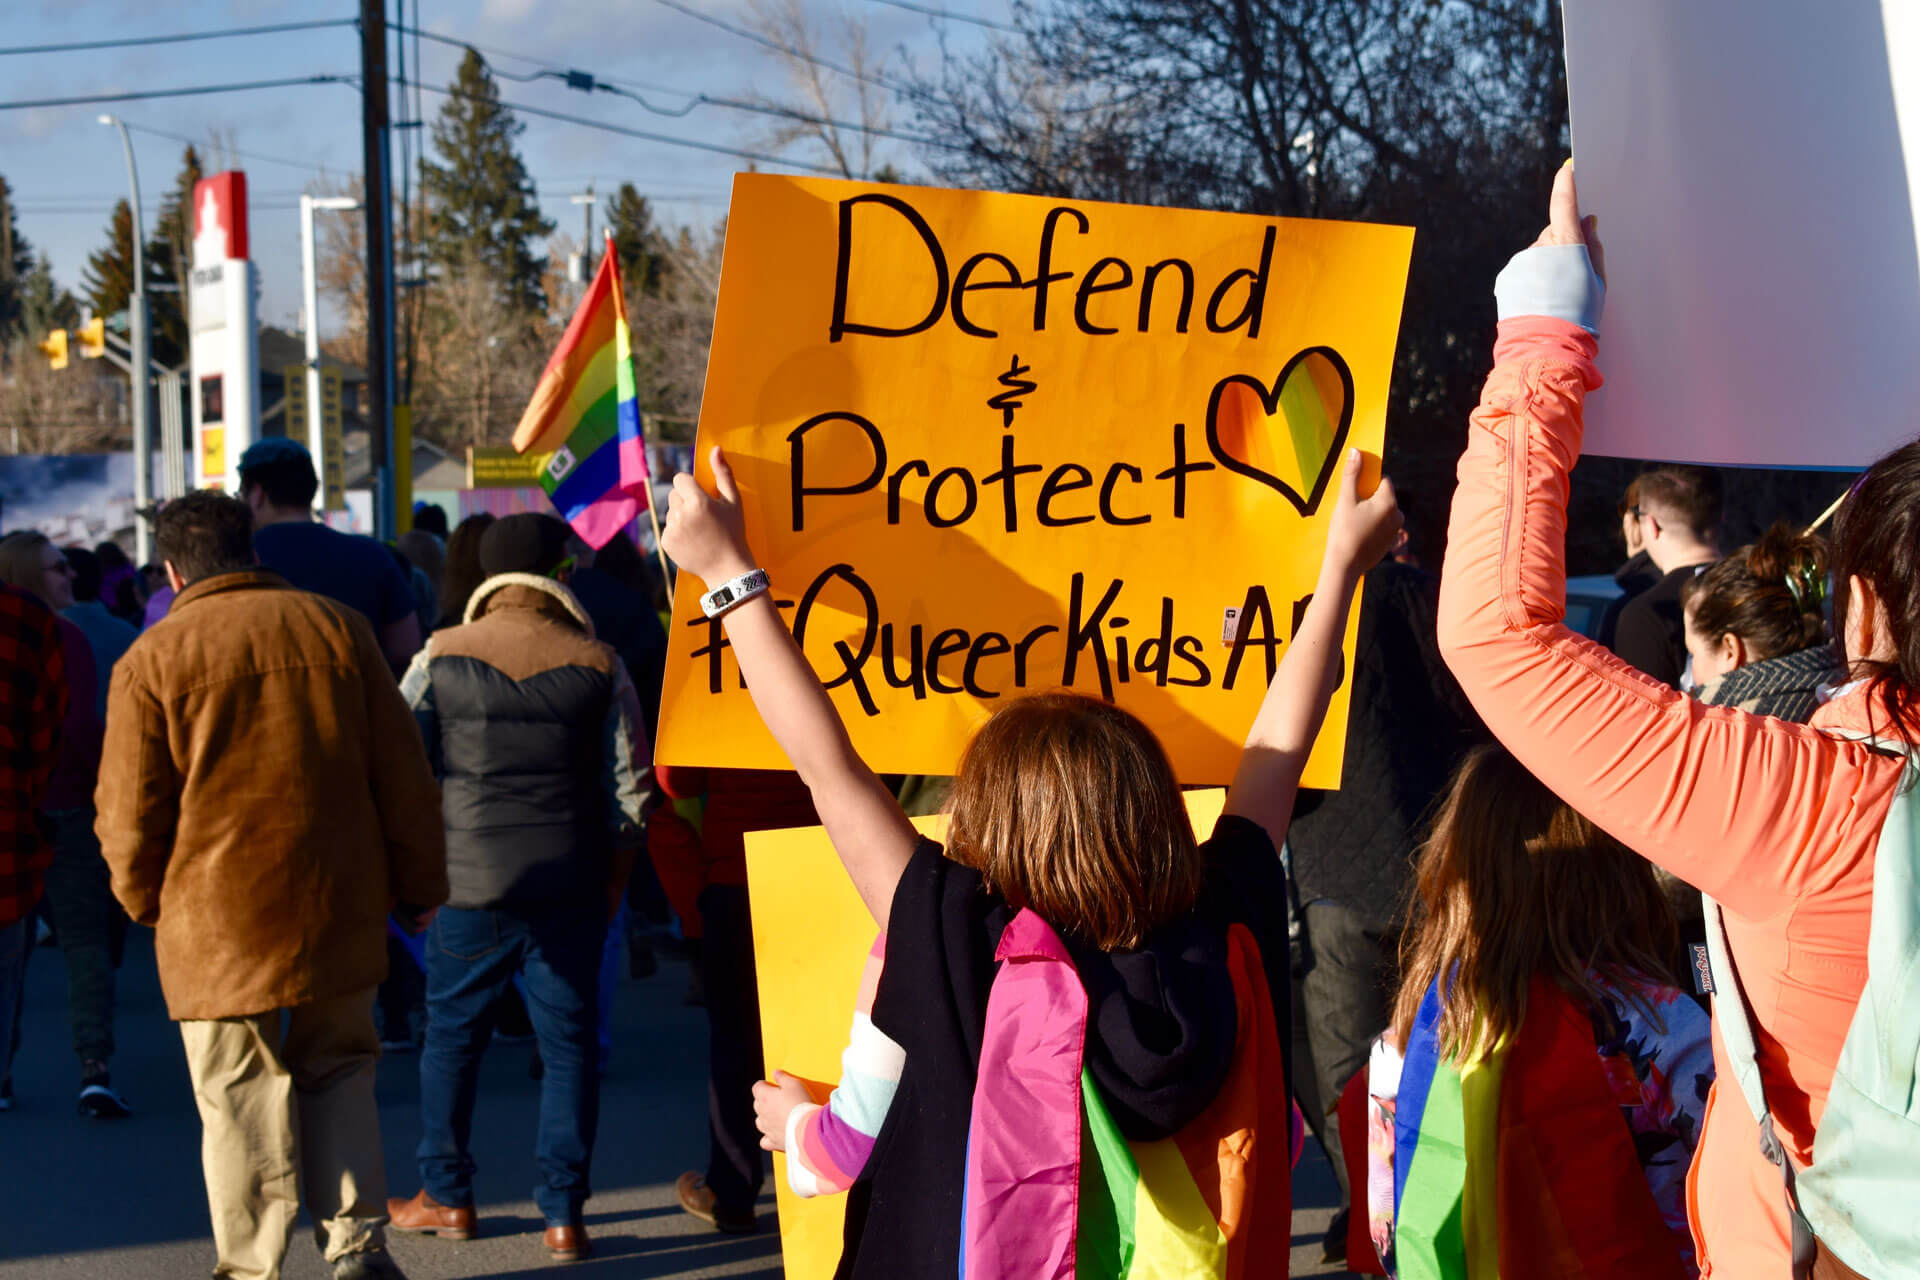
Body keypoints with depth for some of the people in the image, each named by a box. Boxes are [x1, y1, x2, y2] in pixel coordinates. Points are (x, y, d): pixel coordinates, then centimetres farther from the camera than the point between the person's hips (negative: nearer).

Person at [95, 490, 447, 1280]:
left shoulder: (152, 660, -4)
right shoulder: (338, 629, 4)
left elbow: (131, 810, -2)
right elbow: (405, 777, 7)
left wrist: (144, 899, 15)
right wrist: (419, 884, 16)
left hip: (218, 921, -3)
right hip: (338, 913, 3)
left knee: (240, 1096, 5)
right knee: (339, 1073, 16)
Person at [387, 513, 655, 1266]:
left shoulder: (439, 659, -2)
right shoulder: (597, 667, -1)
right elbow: (631, 790, 1)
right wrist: (613, 884, 12)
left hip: (468, 886, 0)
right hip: (570, 888, 0)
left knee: (452, 1036, 15)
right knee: (568, 1046, 7)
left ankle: (446, 1198, 24)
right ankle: (564, 1216, 8)